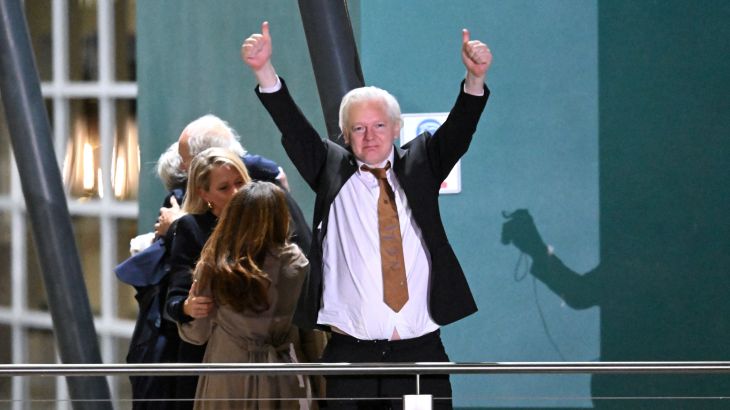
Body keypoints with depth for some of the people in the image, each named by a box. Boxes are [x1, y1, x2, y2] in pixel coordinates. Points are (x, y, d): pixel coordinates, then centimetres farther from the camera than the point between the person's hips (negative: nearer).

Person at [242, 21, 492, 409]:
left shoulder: (419, 165, 11)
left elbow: (456, 132, -2)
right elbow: (294, 129, -2)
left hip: (420, 348, 1)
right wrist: (264, 71, -17)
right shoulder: (332, 171, 9)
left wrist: (476, 78, -21)